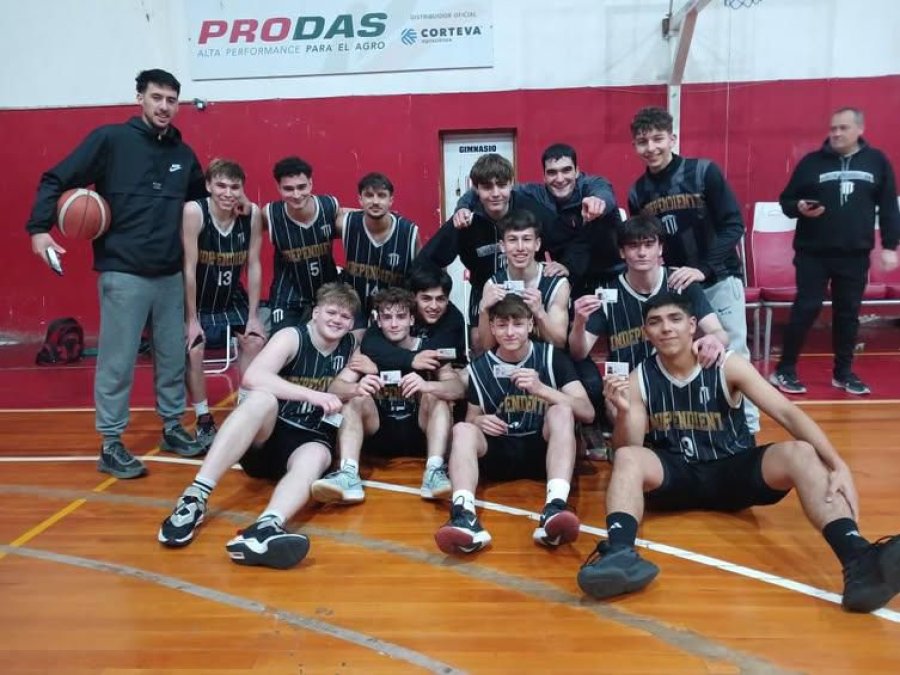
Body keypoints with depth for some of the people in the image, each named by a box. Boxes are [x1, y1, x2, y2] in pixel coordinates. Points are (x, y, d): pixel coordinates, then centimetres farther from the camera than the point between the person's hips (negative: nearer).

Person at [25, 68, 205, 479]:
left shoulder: (183, 153, 10)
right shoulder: (110, 140, -4)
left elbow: (202, 196, 26)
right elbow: (55, 180, -5)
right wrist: (39, 228, -17)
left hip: (172, 274, 5)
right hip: (124, 274, -5)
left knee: (173, 357, 11)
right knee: (117, 362, 0)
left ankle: (172, 428, 27)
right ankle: (111, 446, 11)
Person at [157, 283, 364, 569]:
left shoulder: (350, 346, 6)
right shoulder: (292, 337, -9)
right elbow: (252, 377, -27)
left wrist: (356, 388, -7)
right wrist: (312, 395, -34)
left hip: (311, 442, 2)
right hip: (266, 439, -2)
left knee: (315, 457, -34)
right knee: (262, 398, -34)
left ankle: (267, 527, -66)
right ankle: (195, 497, -39)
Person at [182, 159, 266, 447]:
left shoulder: (252, 214, -17)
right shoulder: (194, 211, -27)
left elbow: (254, 265, -10)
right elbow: (189, 267, -24)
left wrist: (253, 315, -9)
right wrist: (192, 319, -20)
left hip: (232, 296, 4)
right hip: (196, 298, -3)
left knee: (256, 339, -2)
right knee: (193, 349, -14)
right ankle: (204, 421, 3)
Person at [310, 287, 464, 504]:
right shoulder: (368, 350, -3)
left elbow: (458, 389, -17)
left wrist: (427, 385, -39)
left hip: (419, 434, 0)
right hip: (379, 434, 1)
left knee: (436, 395, -24)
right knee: (355, 400, -23)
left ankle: (434, 472, -38)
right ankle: (348, 475, -42)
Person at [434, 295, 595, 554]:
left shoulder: (552, 357, 0)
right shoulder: (479, 367, 5)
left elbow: (587, 413, -8)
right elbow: (471, 418, 15)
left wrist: (542, 389, -23)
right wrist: (478, 421, -10)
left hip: (541, 450, -1)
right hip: (498, 453, 2)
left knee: (561, 411, -28)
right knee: (462, 429, -25)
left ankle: (555, 509, -48)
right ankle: (464, 517, -49)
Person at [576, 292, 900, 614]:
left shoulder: (728, 366, -9)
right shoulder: (639, 379, -6)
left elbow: (788, 414, -15)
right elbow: (628, 448, -10)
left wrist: (838, 466, -28)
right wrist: (624, 411, -31)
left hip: (733, 470, 0)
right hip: (675, 475, 1)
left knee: (800, 453, -28)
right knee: (628, 459, -30)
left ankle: (858, 562, -46)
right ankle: (619, 554, -53)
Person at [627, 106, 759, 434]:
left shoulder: (704, 172, -10)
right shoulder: (638, 192, 2)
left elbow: (733, 226, -13)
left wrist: (702, 269, -24)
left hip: (718, 280, -3)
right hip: (672, 287, 3)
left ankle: (747, 428, 16)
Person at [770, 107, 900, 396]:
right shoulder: (811, 162, 0)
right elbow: (786, 200, 3)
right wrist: (799, 209, -19)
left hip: (855, 255, 2)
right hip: (813, 253, -2)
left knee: (848, 313, 9)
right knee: (805, 309, -4)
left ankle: (843, 372, 21)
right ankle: (784, 371, 5)